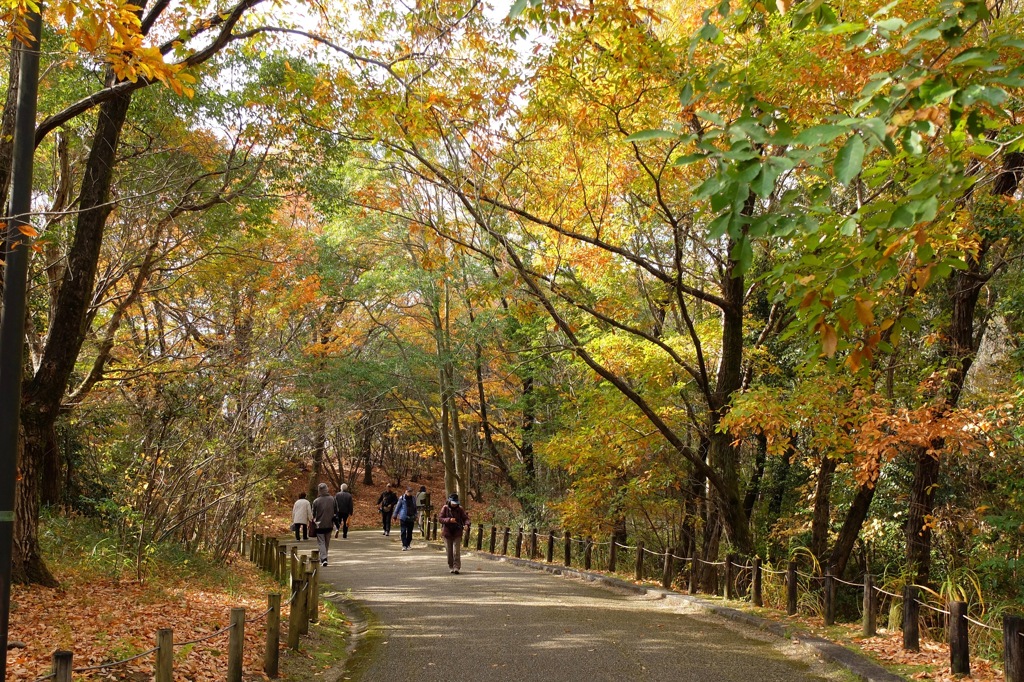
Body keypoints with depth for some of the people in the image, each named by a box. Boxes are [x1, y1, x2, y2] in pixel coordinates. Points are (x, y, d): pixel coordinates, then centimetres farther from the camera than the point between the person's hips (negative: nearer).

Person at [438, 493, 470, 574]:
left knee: (456, 551, -10)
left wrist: (466, 524, -23)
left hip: (457, 533, 0)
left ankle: (456, 567, -10)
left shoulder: (460, 509, 2)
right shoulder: (445, 508, -1)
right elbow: (440, 518, -7)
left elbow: (466, 518, -1)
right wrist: (449, 520, -23)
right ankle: (451, 567, 18)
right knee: (449, 551, 5)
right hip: (447, 533, 0)